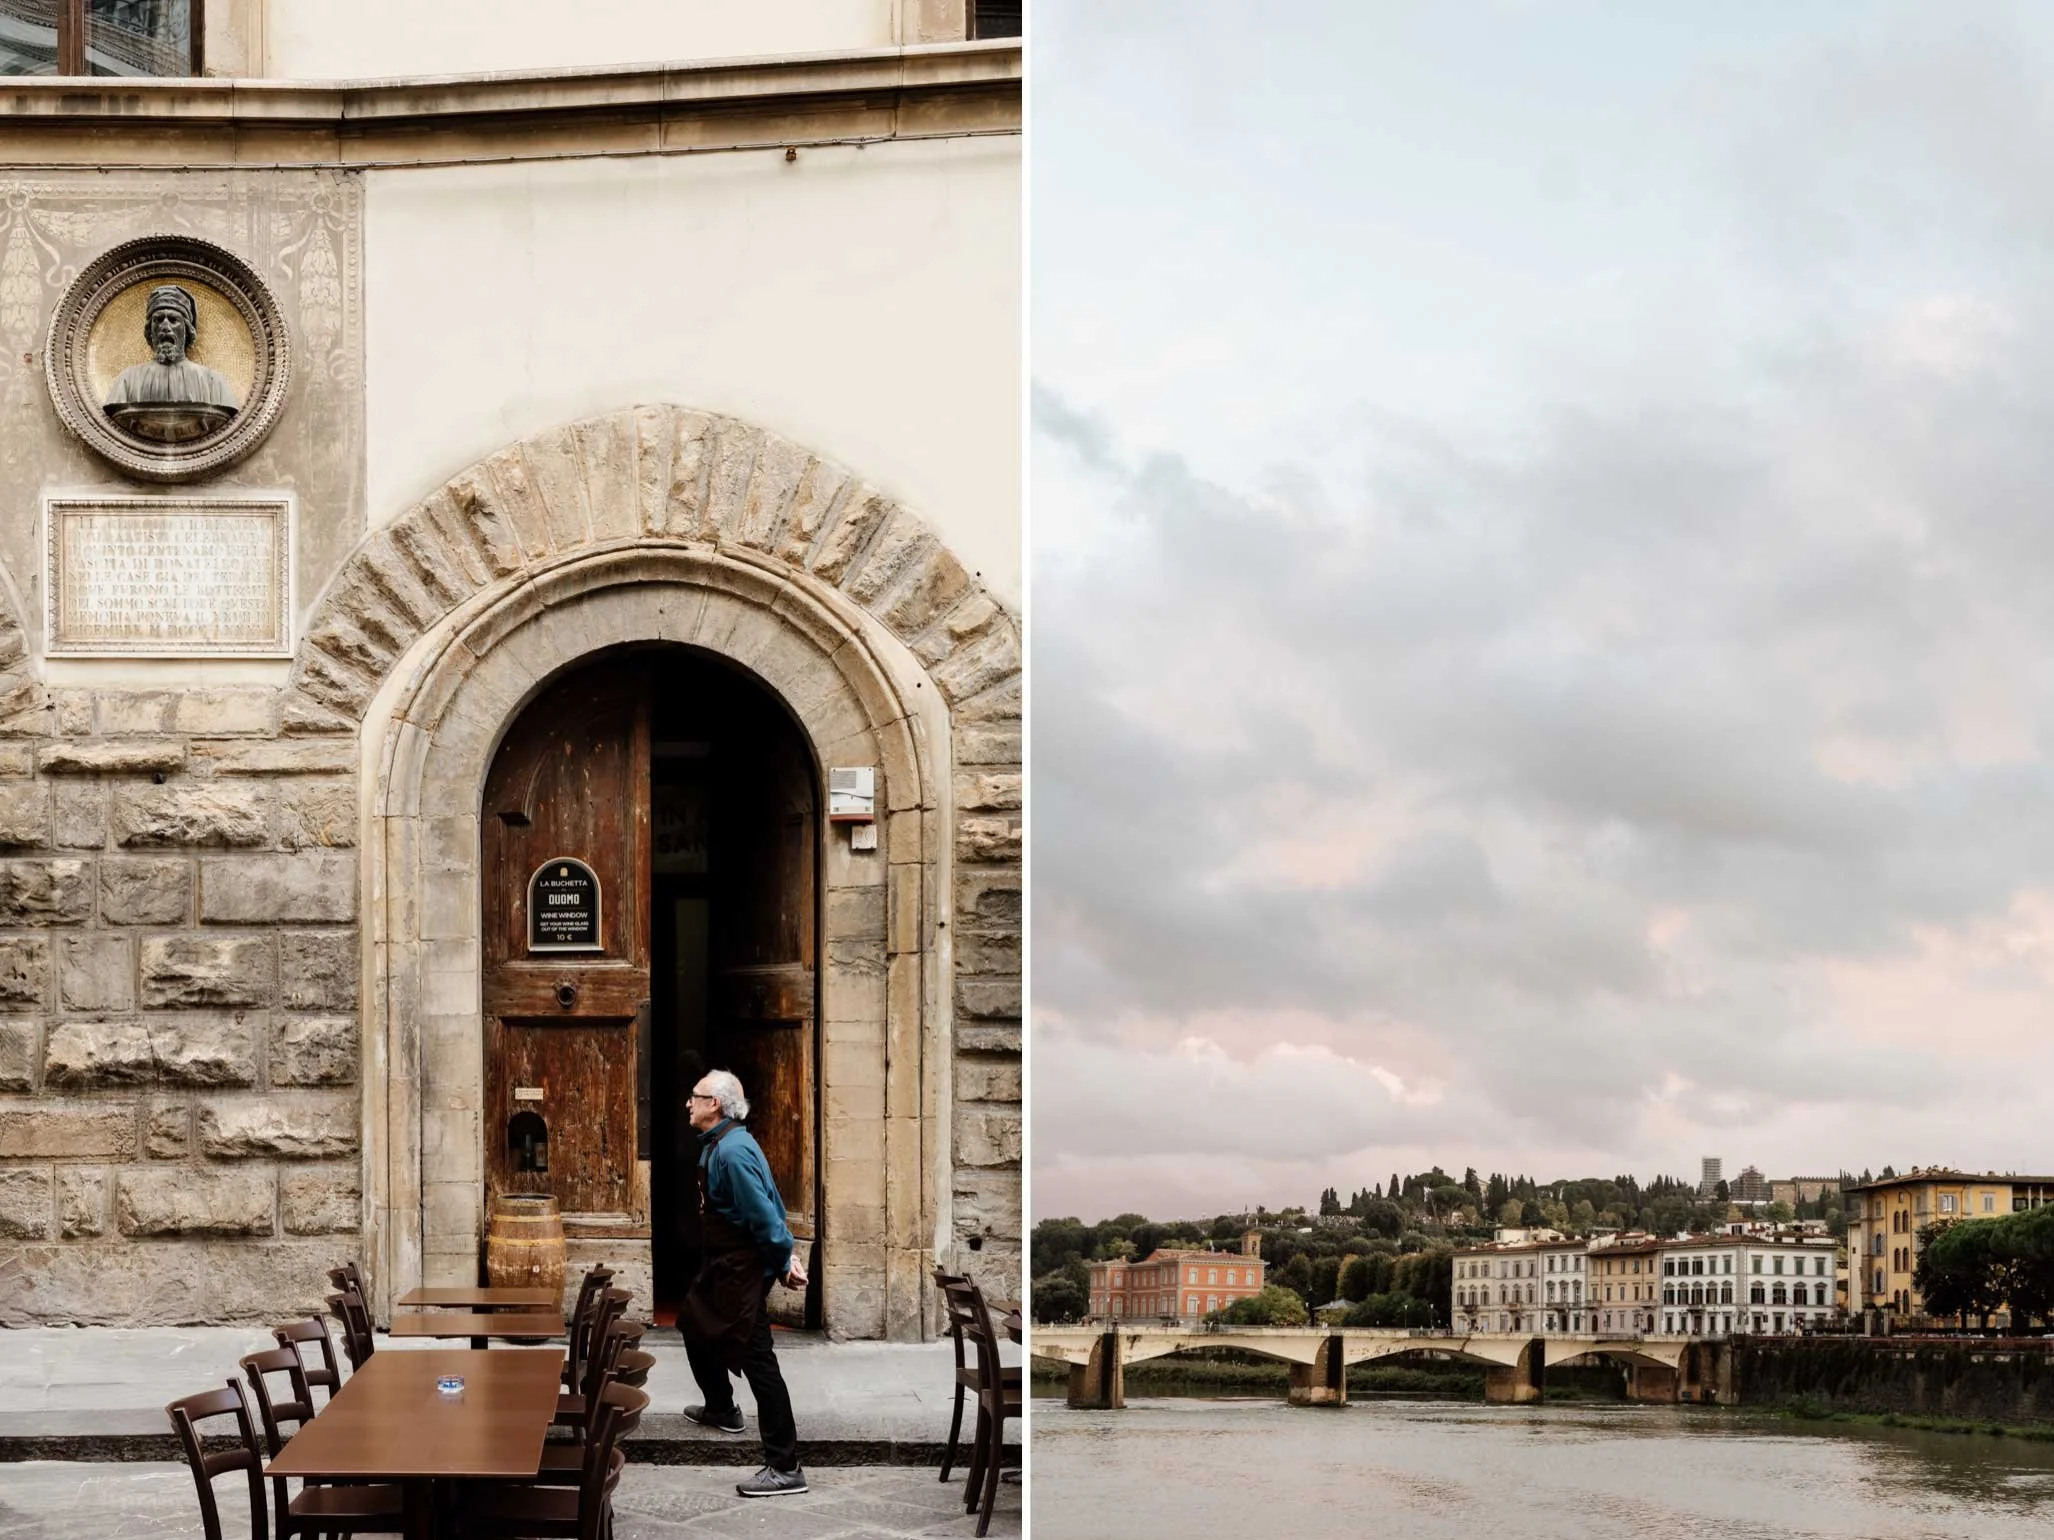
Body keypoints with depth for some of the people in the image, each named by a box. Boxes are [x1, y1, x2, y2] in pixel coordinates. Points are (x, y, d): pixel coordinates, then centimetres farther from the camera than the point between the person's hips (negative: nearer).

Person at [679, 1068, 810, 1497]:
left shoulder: (732, 1151, -23)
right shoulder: (719, 1145, 10)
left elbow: (763, 1213, -25)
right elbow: (770, 1204, 14)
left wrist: (784, 1261, -18)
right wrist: (785, 1251, 7)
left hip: (743, 1269, -12)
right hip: (724, 1266, 12)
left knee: (756, 1359, -13)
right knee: (695, 1324, 29)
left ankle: (784, 1468, -15)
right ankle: (720, 1410, 51)